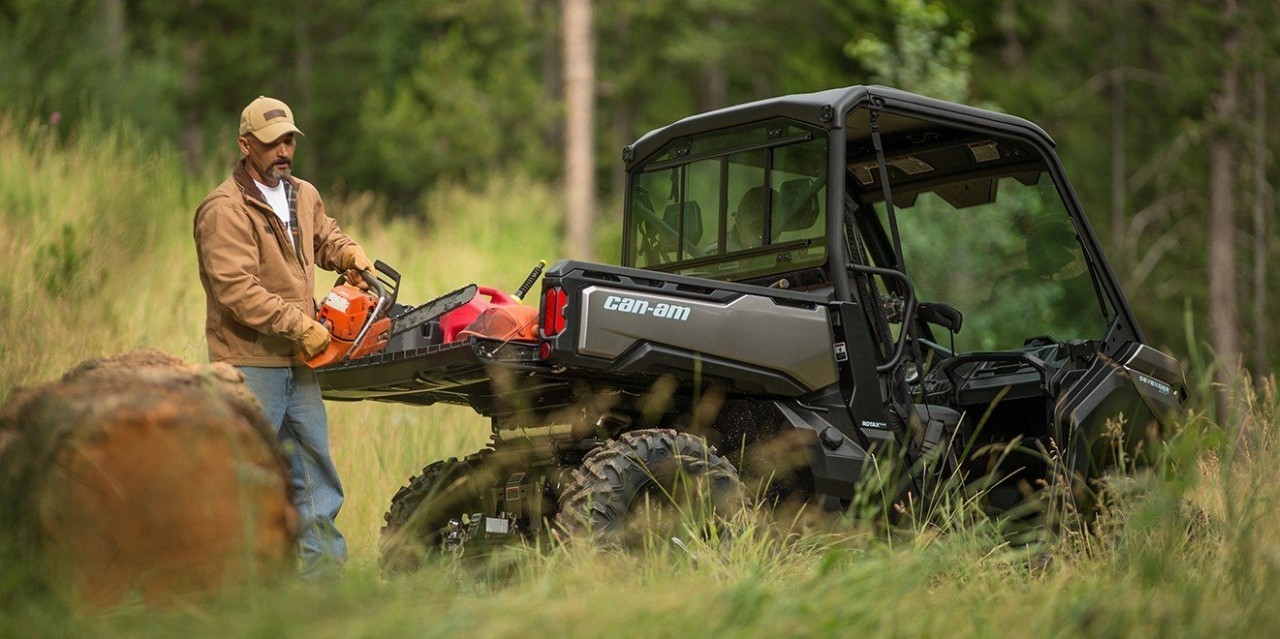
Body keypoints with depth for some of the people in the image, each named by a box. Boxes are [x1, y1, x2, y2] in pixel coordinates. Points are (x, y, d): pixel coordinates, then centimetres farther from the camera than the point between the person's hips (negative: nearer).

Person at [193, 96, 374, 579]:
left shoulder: (304, 196, 12)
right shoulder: (225, 209, -14)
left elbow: (324, 236, 32)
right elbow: (236, 289, -22)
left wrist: (348, 253, 8)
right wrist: (299, 323, -21)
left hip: (298, 360, 8)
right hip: (249, 362, -8)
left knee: (314, 467, 13)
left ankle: (325, 567, 21)